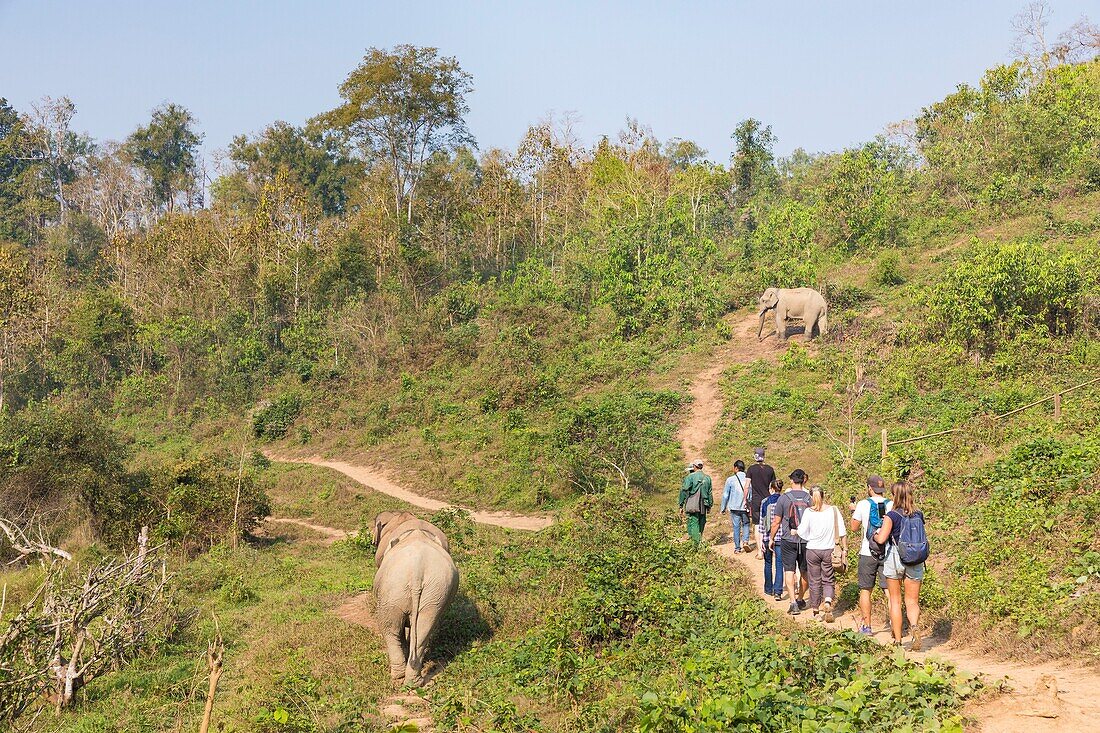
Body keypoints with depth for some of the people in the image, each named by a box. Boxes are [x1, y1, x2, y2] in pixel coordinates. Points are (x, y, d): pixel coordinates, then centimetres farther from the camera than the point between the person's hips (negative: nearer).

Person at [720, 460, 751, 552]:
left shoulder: (730, 480, -6)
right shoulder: (748, 479, -1)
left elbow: (725, 495, -2)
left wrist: (723, 508, 8)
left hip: (734, 507, -1)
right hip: (745, 507, 1)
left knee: (736, 527, 7)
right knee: (746, 524, 18)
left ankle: (737, 547, 10)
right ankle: (745, 541, -3)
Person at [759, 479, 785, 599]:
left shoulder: (764, 502, -4)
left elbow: (761, 522, -5)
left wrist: (761, 541, -2)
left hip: (767, 536, 0)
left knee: (768, 563, 17)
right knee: (779, 564, 1)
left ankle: (768, 589, 26)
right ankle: (778, 591, -10)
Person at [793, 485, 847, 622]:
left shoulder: (809, 512, -9)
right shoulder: (833, 510, -5)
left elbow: (802, 533, -10)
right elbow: (842, 533, -3)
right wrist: (845, 548, 6)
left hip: (812, 550, -1)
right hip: (829, 550, 1)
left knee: (814, 581, 11)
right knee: (829, 580, 11)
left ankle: (815, 610, 20)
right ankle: (828, 602, -15)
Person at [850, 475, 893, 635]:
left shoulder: (863, 505, -6)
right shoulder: (891, 505, -2)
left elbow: (854, 528, 3)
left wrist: (854, 511, 18)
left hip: (868, 553, -1)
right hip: (887, 553, 2)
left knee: (865, 590, 10)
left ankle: (866, 626, 13)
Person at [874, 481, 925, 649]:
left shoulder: (892, 515, -11)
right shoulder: (919, 515, 2)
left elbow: (881, 539, -17)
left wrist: (875, 535, 4)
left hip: (895, 559, -3)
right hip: (915, 560, 3)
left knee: (895, 600, 10)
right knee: (912, 601, 7)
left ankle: (897, 640, 12)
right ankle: (914, 626, -23)